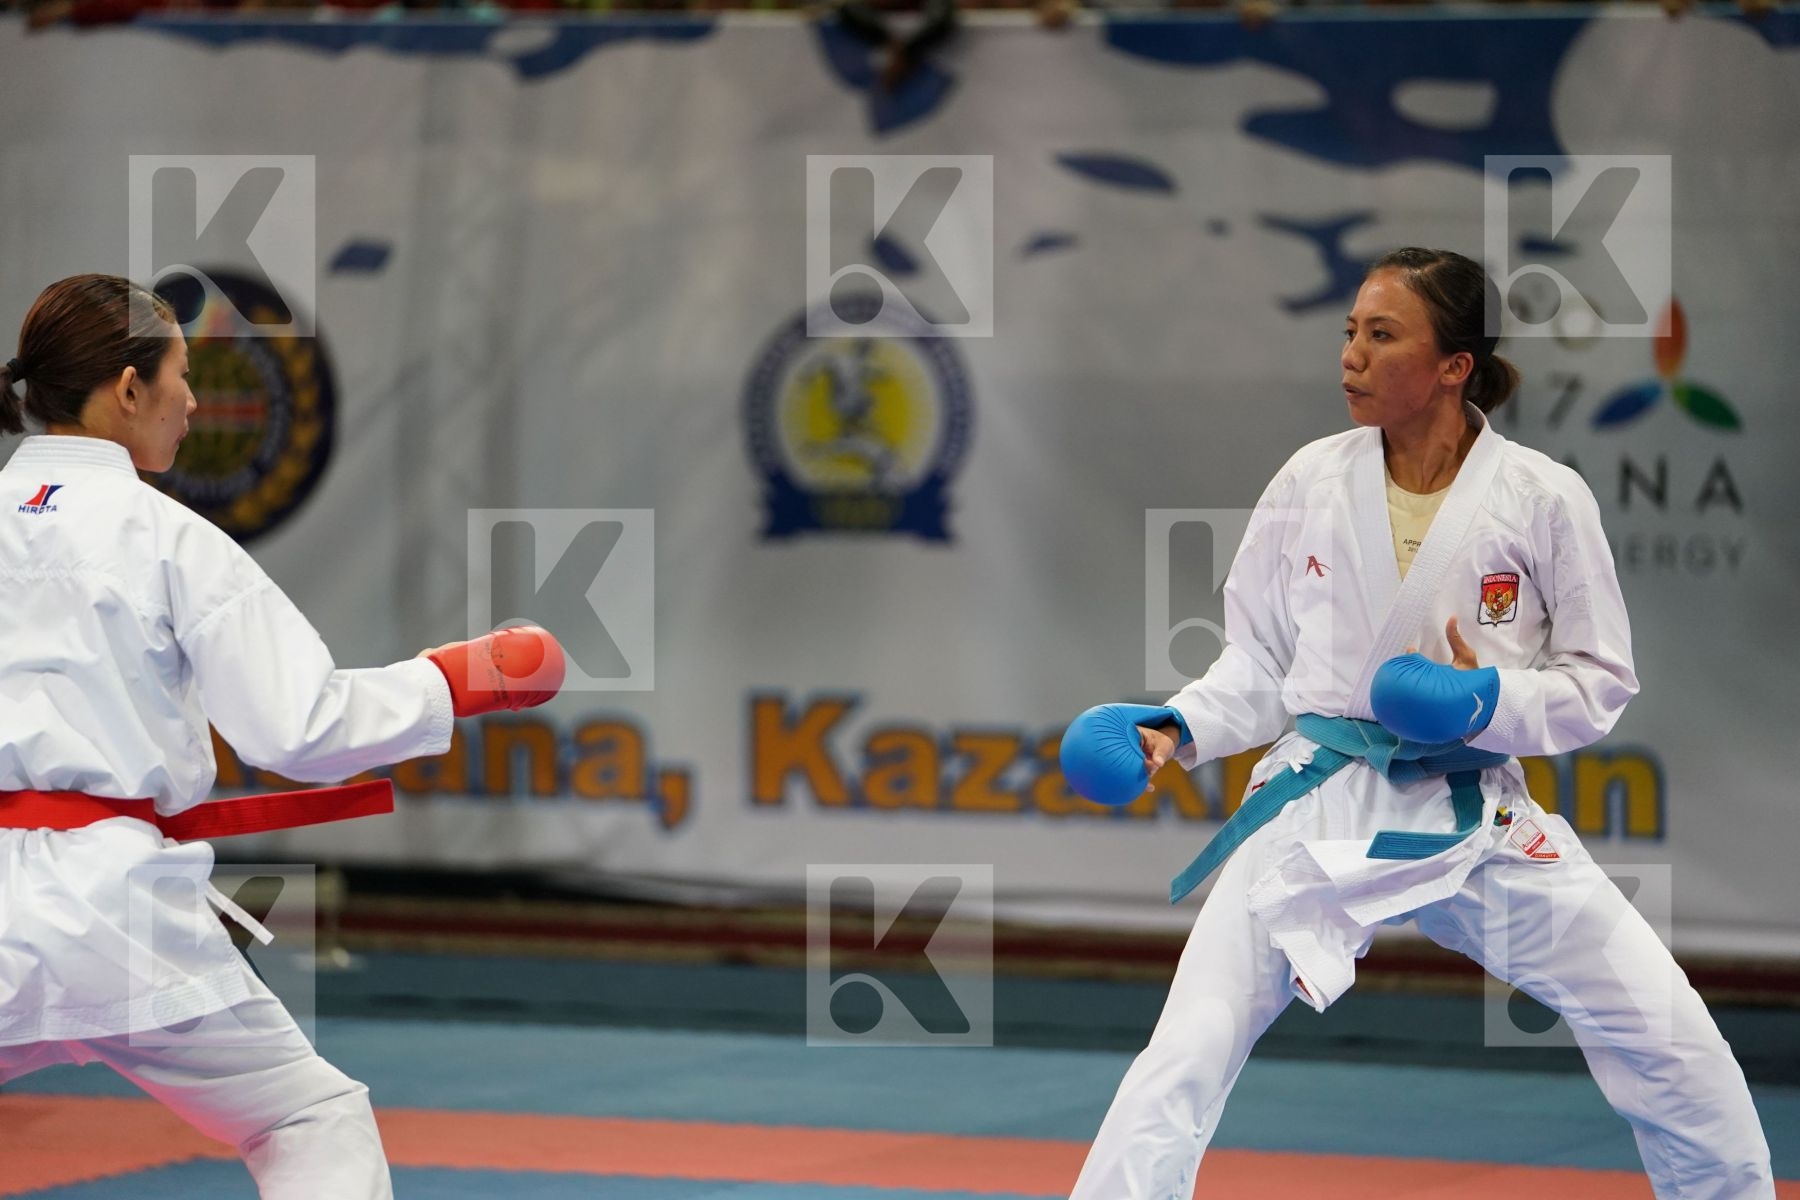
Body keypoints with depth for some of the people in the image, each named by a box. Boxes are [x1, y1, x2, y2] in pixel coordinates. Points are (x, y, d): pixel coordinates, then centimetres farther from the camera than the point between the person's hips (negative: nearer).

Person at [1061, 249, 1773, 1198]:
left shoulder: (1542, 498, -7)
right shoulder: (1312, 480, -2)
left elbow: (1599, 682, 1)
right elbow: (1262, 661, 8)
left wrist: (1491, 701, -18)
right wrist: (1178, 729, -10)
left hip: (1476, 820, 0)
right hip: (1317, 813, 0)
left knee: (1669, 1042, -4)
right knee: (1187, 1058, -13)